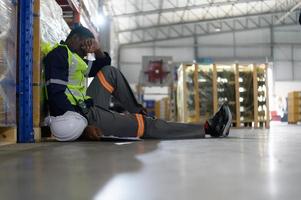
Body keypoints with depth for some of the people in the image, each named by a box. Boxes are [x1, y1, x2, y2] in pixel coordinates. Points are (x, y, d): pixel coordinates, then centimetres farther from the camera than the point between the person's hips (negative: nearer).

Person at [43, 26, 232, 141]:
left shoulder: (74, 58, 21)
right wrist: (83, 126, -28)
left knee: (110, 72, 13)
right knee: (147, 126, -7)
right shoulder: (59, 53, -9)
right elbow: (56, 95, -21)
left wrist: (98, 50, 6)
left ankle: (138, 112, 12)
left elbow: (102, 66, 28)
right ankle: (207, 128, -1)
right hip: (83, 116, -10)